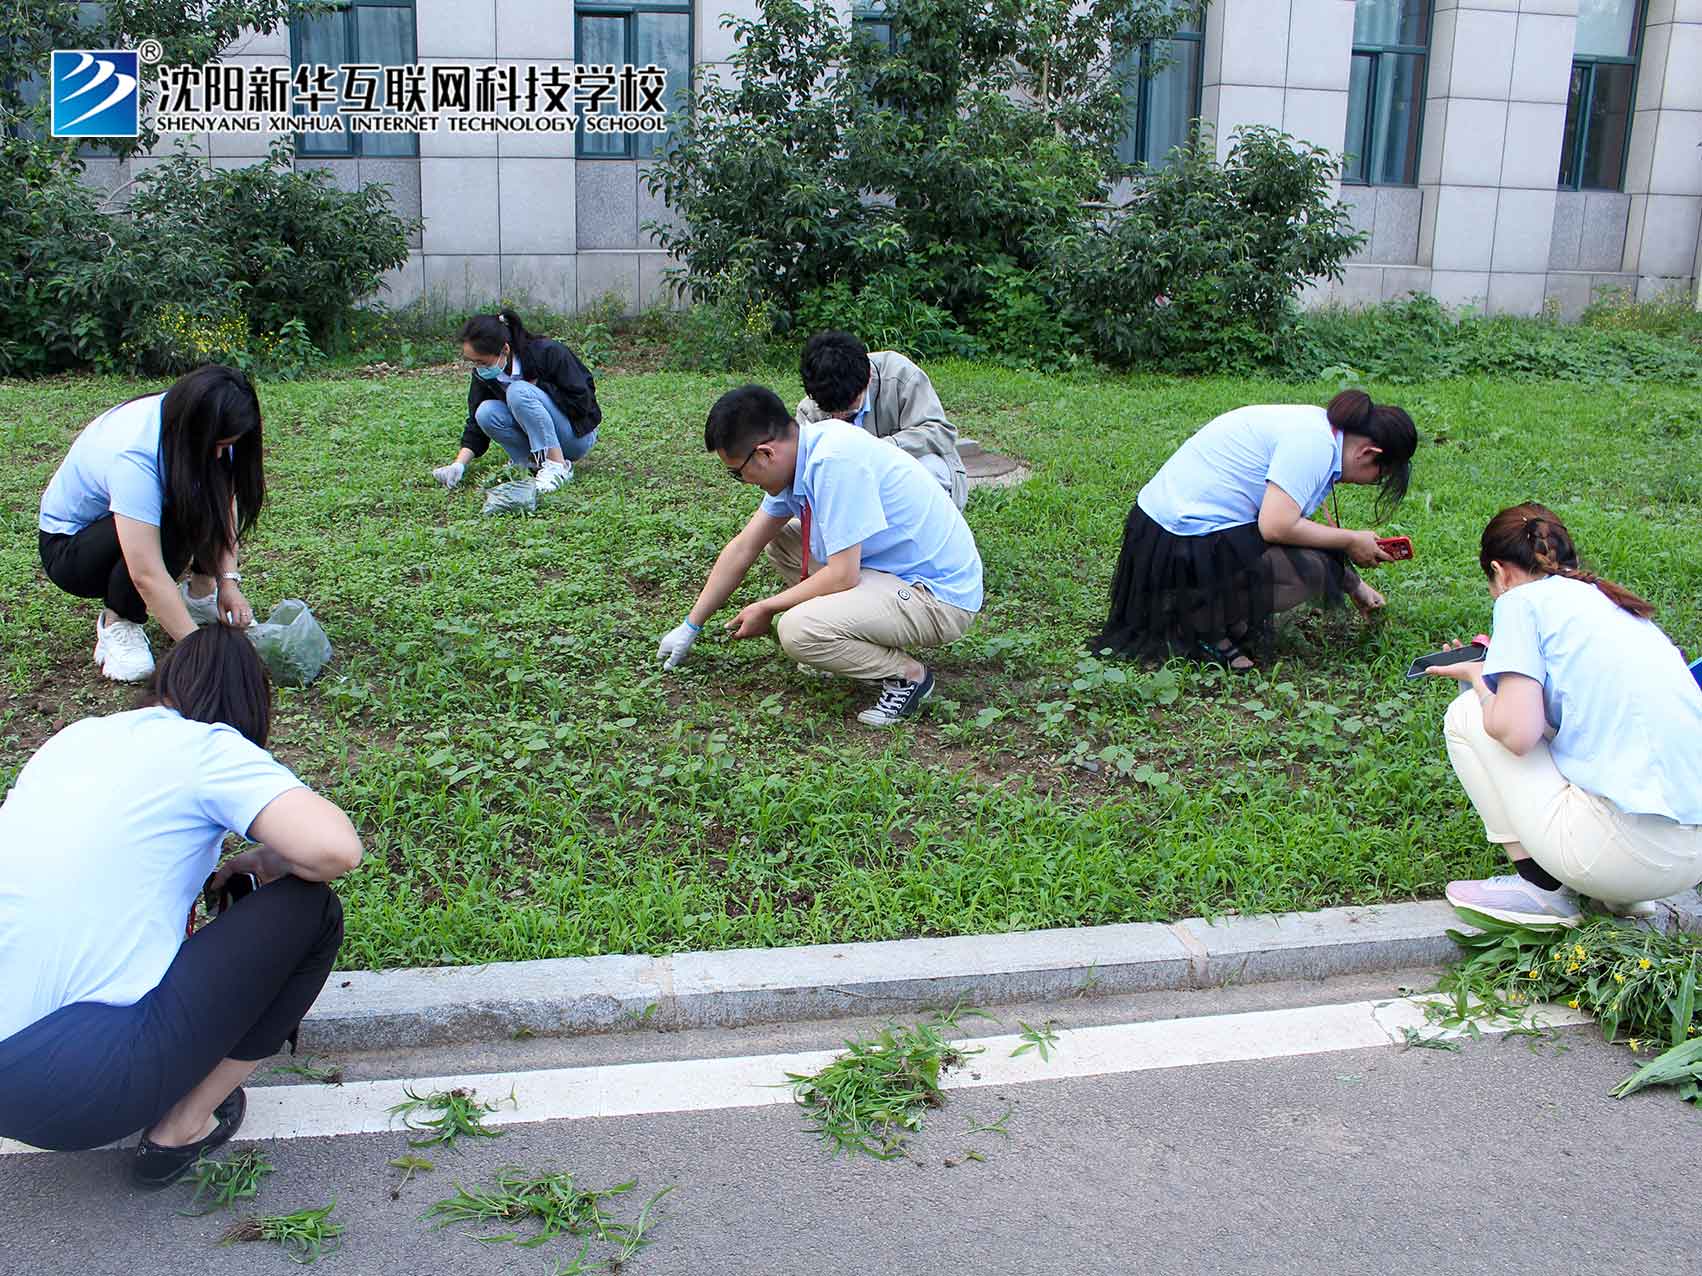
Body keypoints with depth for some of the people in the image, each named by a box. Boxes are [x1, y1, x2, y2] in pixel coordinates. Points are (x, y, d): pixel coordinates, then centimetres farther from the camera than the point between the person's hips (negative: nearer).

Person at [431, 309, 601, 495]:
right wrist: (459, 464, -17)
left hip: (579, 434, -5)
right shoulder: (483, 374, -6)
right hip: (537, 441, 5)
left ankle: (558, 466, -26)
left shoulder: (548, 353, -22)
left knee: (519, 392, -29)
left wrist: (537, 388, -20)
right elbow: (475, 424, -3)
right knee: (485, 413, -21)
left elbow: (581, 402, -20)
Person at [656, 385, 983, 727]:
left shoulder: (834, 461, -26)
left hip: (939, 596, -10)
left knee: (798, 630, -27)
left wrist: (766, 609, -10)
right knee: (778, 540, 15)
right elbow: (744, 548, 12)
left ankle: (907, 675, -4)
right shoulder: (796, 456, 3)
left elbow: (843, 576, -26)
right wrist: (690, 626, 17)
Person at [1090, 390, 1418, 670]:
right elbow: (1275, 527, -25)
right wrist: (1351, 541, -9)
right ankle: (1205, 628, -6)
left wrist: (1354, 586, 28)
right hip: (1183, 542, -11)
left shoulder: (1314, 424, 14)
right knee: (1312, 568, -16)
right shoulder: (1314, 443, -17)